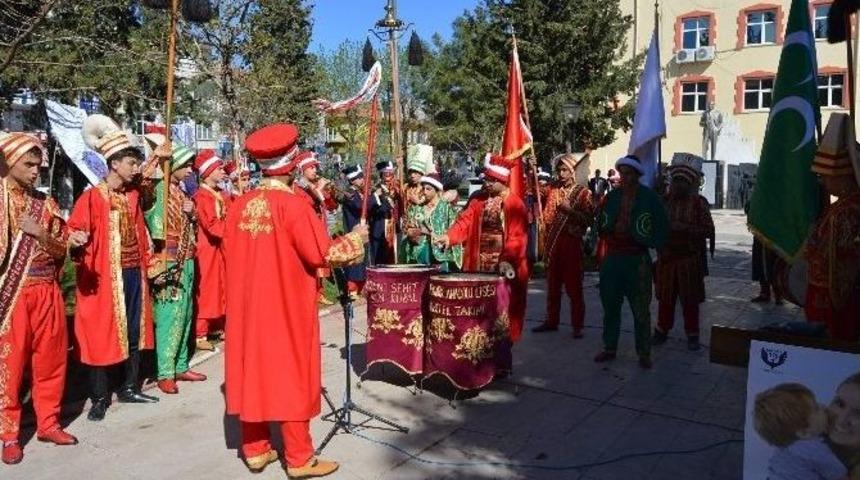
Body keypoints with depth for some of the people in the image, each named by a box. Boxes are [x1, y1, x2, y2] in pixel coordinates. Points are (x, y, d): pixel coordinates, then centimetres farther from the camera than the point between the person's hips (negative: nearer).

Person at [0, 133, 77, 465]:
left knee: (51, 359, 10)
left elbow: (61, 248, 6)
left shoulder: (45, 203, 9)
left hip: (46, 292, 4)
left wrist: (40, 233, -10)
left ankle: (48, 423, 25)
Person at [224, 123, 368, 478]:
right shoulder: (294, 205, -17)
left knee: (253, 373, 15)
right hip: (287, 308, -6)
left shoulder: (240, 205, 2)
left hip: (247, 306, 6)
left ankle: (255, 449, 26)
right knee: (291, 377, 3)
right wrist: (355, 239, -2)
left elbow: (231, 254, 12)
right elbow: (322, 254, -17)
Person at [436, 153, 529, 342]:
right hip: (478, 265, 4)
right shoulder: (477, 199, 9)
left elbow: (517, 236, -11)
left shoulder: (515, 204, -4)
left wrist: (508, 261, -21)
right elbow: (464, 221, -1)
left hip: (504, 267, -3)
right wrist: (449, 236, -18)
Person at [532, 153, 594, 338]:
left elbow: (589, 220, -10)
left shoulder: (583, 193, -2)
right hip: (552, 242, 4)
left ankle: (577, 325, 8)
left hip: (572, 242, -4)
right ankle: (551, 321, 23)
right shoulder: (552, 189, 9)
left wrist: (570, 210, -18)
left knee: (573, 286, 0)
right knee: (552, 284, 12)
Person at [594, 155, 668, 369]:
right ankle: (610, 347, 22)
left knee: (640, 309, 4)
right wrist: (614, 227, -4)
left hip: (637, 259, -4)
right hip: (612, 257, 4)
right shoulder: (612, 196, 7)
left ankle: (644, 353, 15)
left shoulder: (649, 197, -4)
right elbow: (602, 225, 14)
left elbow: (662, 226, -3)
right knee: (610, 305, 10)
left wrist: (630, 230, -8)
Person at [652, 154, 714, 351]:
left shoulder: (699, 202, -4)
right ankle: (662, 330, 22)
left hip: (689, 259, -3)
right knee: (665, 297, 10)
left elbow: (709, 230, -10)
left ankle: (692, 335, 17)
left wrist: (684, 227, -21)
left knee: (690, 300, 5)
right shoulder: (664, 201, 5)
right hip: (666, 257, 3)